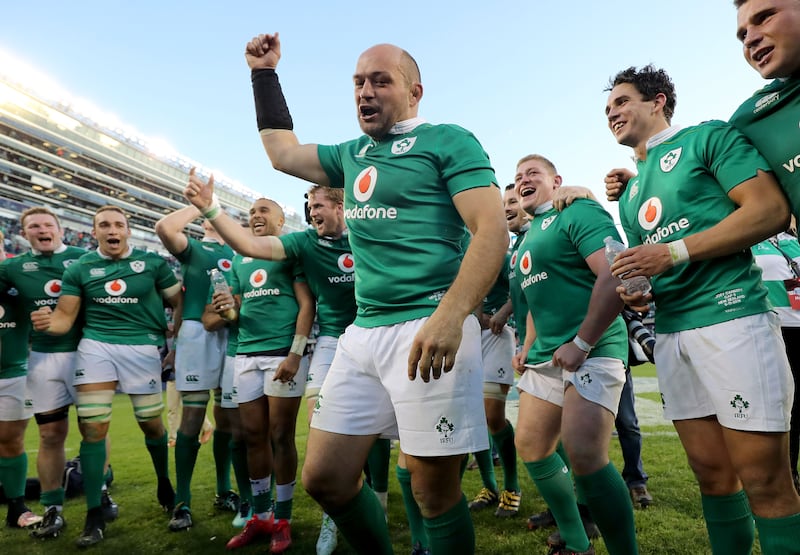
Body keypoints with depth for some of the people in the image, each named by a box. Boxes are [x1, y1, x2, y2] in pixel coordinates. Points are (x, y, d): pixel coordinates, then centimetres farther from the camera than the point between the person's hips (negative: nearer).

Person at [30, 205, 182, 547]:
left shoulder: (152, 262, 2)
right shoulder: (79, 268, 6)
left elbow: (180, 303, 6)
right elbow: (65, 317, 2)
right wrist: (48, 323, -21)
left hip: (142, 348, -1)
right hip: (95, 346, 1)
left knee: (151, 423, 7)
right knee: (92, 427, -2)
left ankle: (165, 483, 35)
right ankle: (94, 515, 13)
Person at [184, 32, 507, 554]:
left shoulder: (449, 142, -1)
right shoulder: (353, 155, 20)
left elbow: (492, 230, -13)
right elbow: (283, 152, 33)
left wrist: (450, 316, -26)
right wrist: (265, 72, 30)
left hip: (429, 328, -7)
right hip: (362, 333, 7)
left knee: (435, 490, 2)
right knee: (324, 477, 10)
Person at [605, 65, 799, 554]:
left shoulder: (708, 137, 4)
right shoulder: (631, 193, 23)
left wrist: (675, 252, -15)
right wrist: (640, 292, 4)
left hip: (731, 315, -6)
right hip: (671, 333, 6)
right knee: (713, 473, 11)